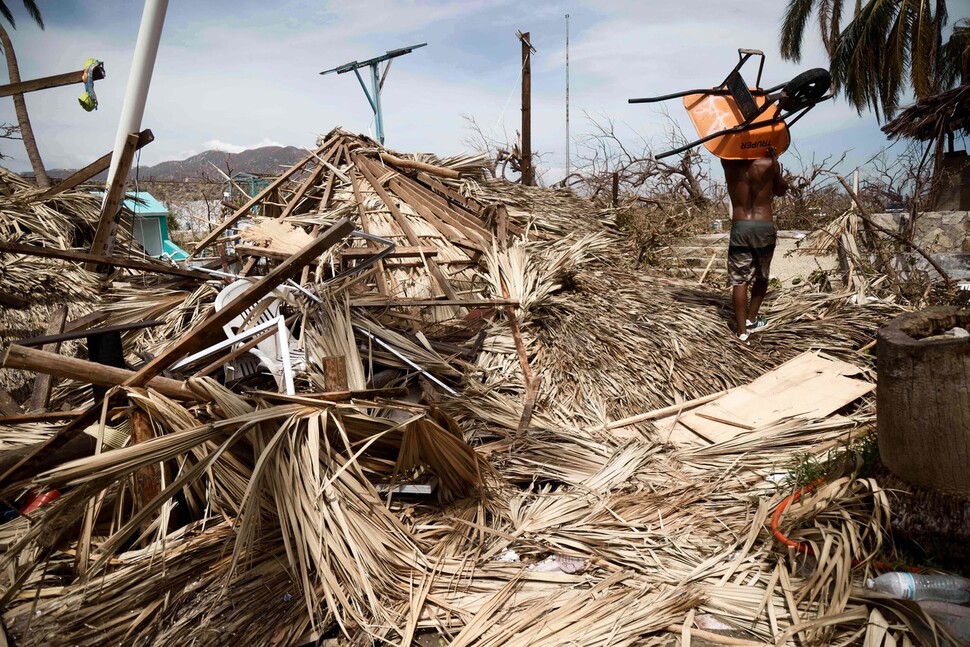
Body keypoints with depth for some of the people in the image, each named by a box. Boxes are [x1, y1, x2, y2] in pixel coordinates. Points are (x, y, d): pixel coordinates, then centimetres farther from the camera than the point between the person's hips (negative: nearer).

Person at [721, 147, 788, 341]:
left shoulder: (729, 164, -2)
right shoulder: (769, 163, -5)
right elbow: (780, 190, 13)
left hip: (740, 229, 0)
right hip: (764, 228, 0)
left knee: (739, 280, 2)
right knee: (762, 277, 19)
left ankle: (742, 330, 0)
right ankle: (751, 320, 27)